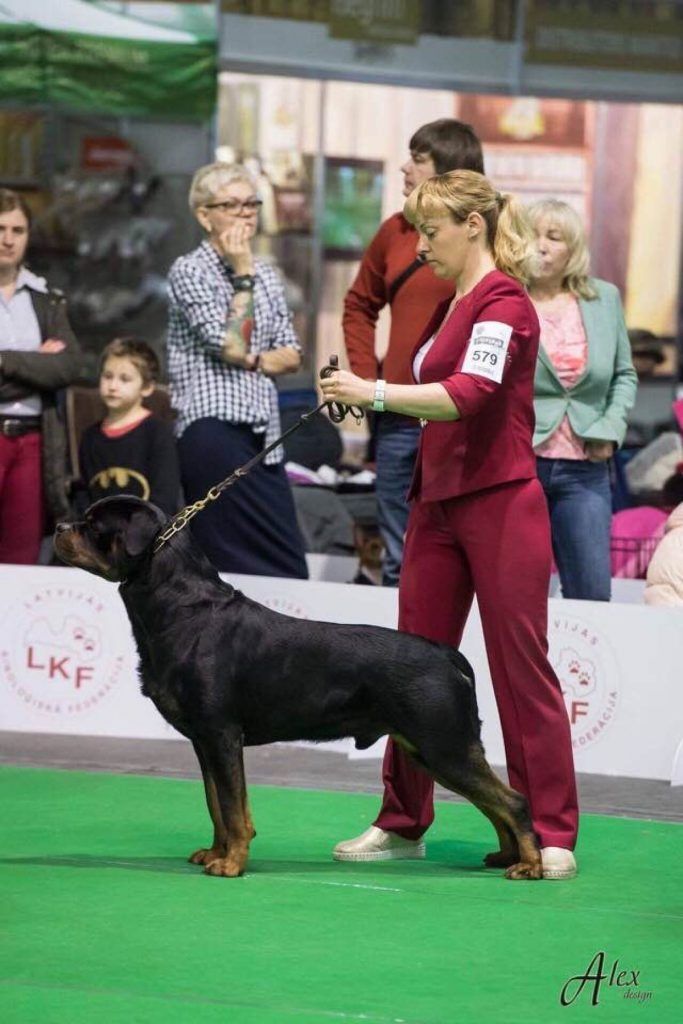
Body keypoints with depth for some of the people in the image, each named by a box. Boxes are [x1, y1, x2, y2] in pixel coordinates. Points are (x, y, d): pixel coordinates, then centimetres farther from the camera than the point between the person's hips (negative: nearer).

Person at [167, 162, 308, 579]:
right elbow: (231, 345, -12)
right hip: (215, 430, -7)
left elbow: (292, 354, 15)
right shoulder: (189, 271, -2)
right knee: (285, 566, -14)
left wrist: (253, 361, -5)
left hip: (264, 433, 7)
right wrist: (243, 274, -6)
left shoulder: (266, 274, 18)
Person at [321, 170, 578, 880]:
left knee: (521, 667, -4)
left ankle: (550, 833, 2)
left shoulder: (503, 301, -12)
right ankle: (403, 822, 14)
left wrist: (377, 393, -30)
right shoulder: (451, 305, 16)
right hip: (437, 502, 9)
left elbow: (469, 394, -26)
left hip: (500, 503, -9)